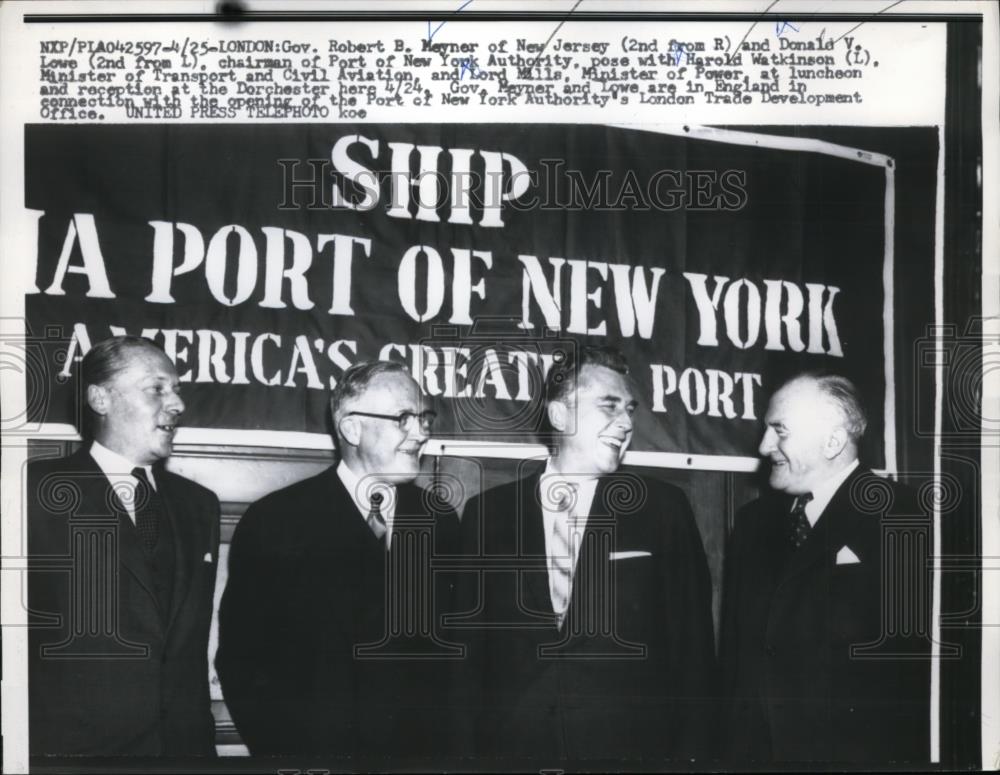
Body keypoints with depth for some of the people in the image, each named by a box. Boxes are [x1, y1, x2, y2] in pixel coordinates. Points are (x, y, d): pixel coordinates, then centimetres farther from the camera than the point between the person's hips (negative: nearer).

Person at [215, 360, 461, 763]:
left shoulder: (440, 523, 4)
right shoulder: (273, 521, -7)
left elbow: (452, 650, 7)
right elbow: (241, 658, -6)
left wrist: (437, 737, -5)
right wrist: (282, 747, -13)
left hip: (417, 752, 3)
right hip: (313, 751, -3)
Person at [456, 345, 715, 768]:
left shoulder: (663, 508, 0)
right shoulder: (487, 512, 3)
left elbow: (692, 646, 1)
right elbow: (470, 642, 6)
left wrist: (688, 755, -3)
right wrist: (469, 747, 1)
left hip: (630, 750, -1)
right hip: (511, 751, 1)